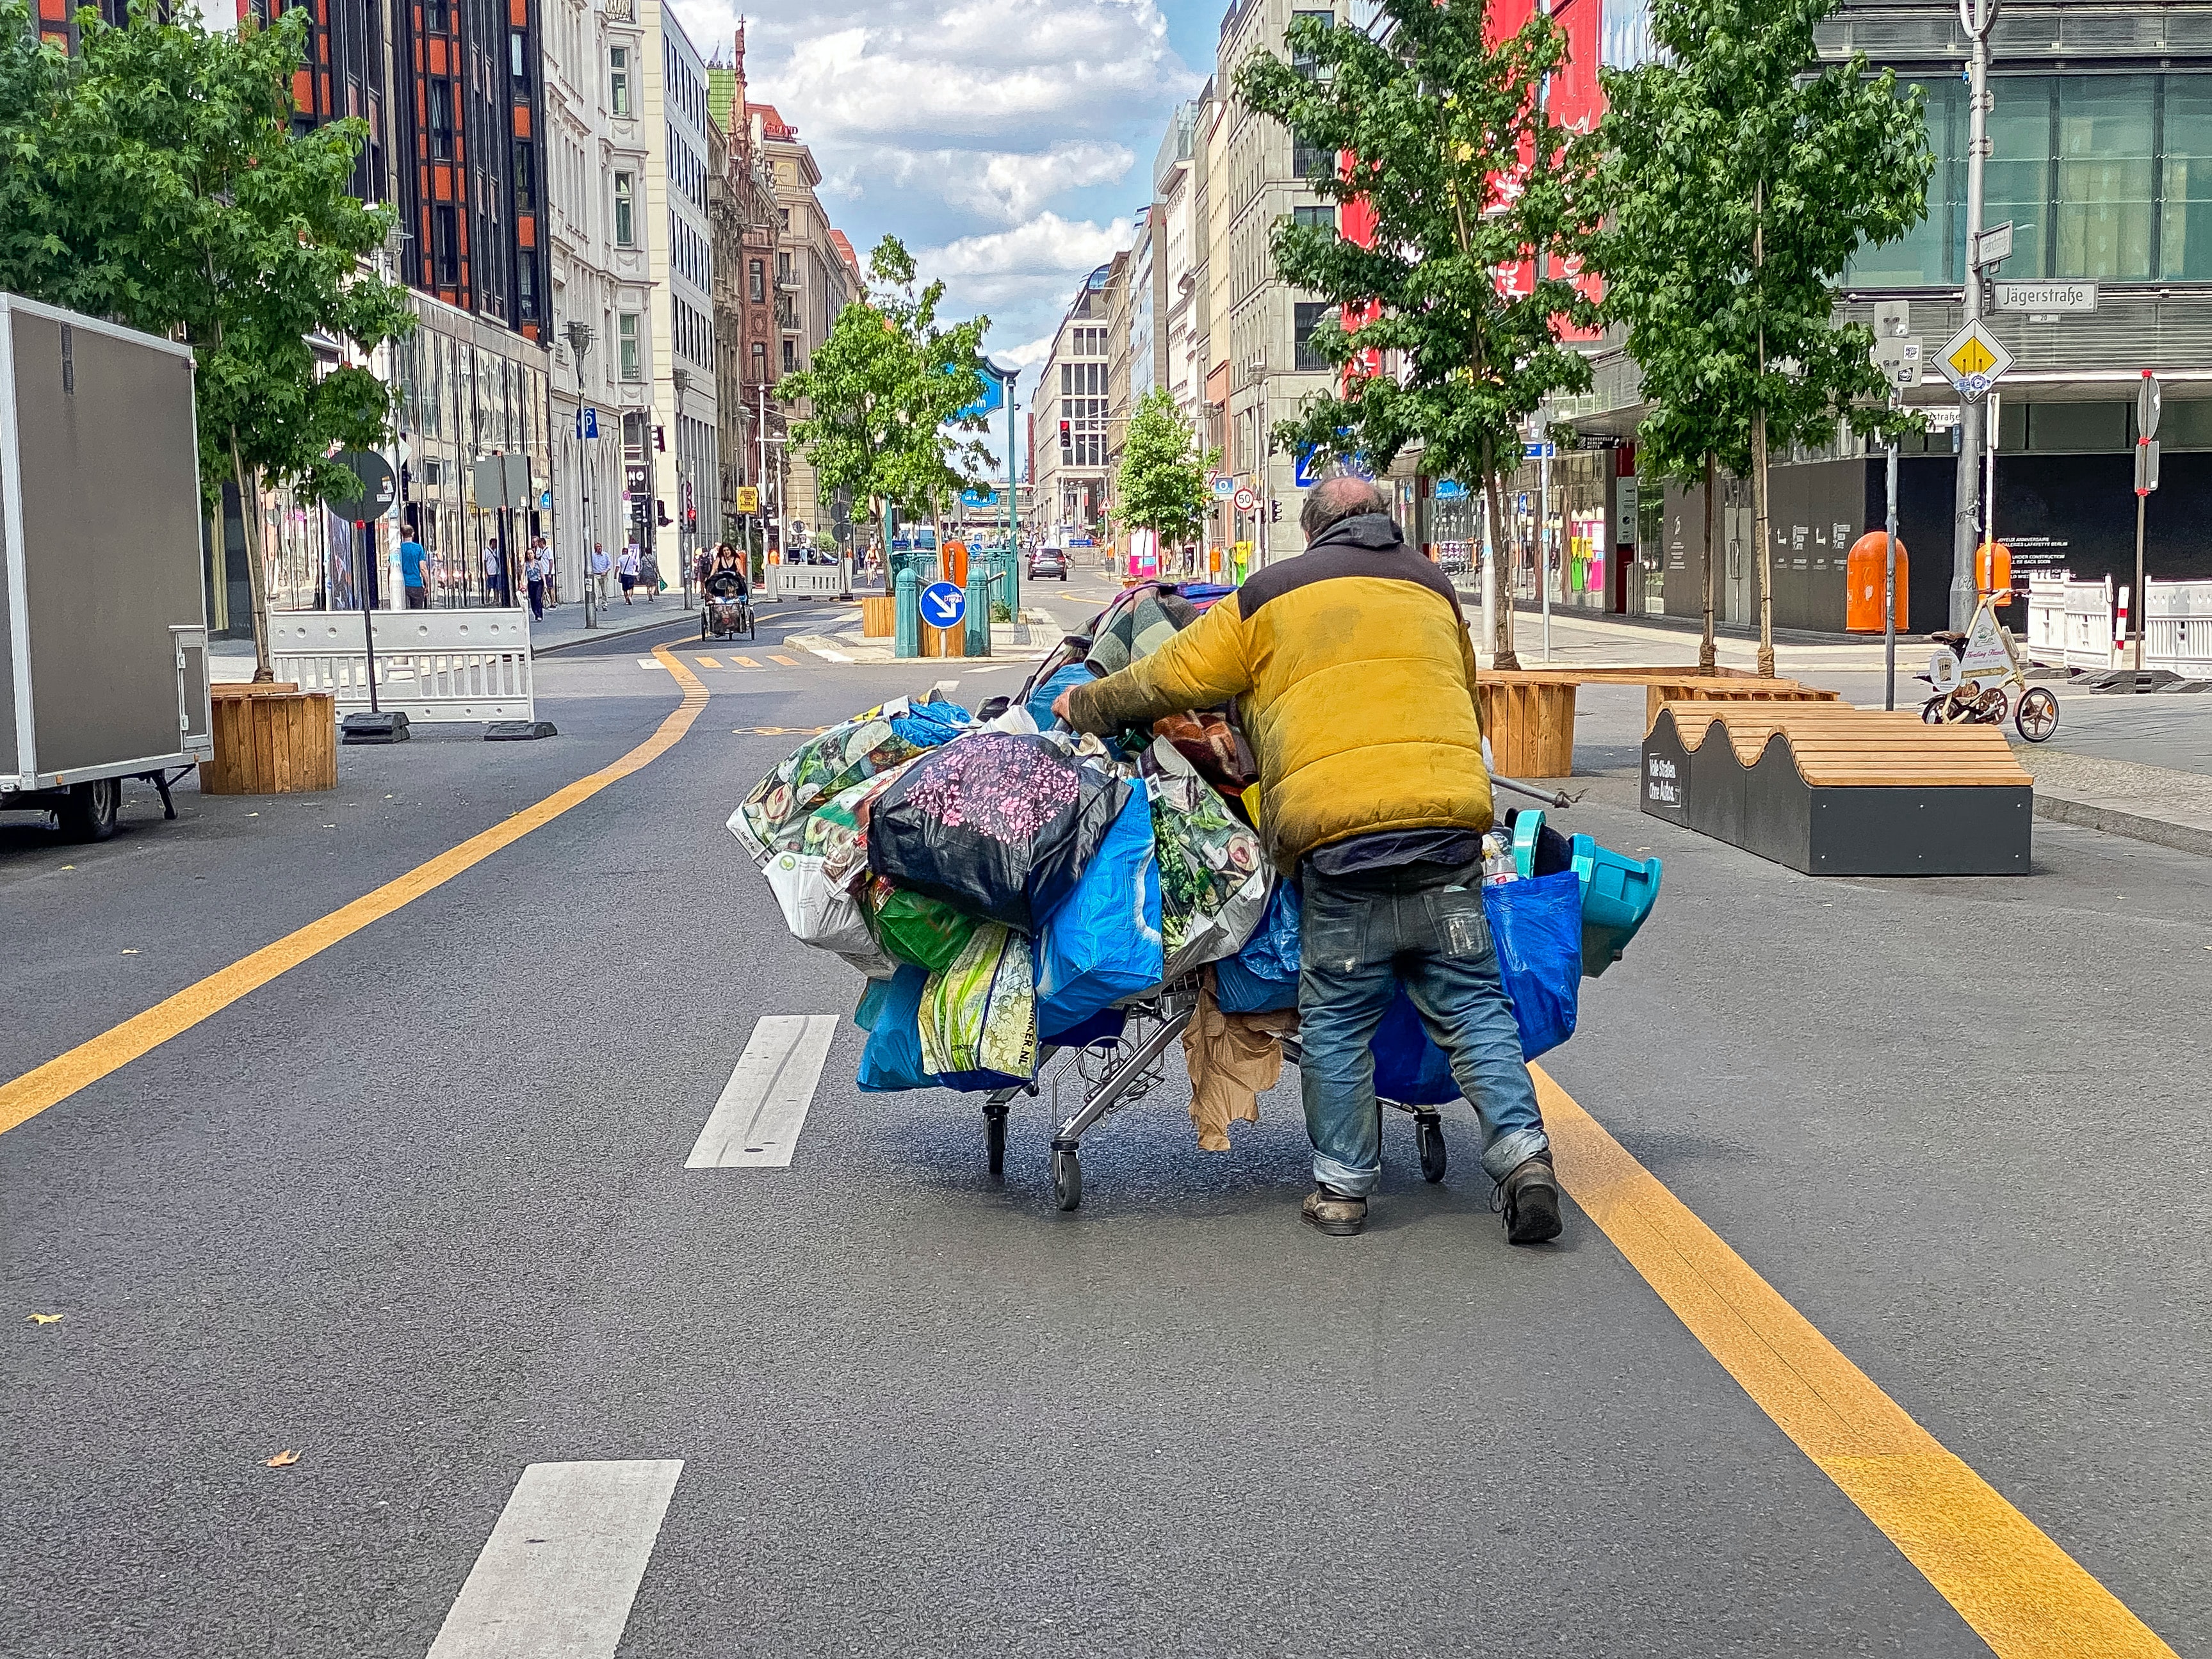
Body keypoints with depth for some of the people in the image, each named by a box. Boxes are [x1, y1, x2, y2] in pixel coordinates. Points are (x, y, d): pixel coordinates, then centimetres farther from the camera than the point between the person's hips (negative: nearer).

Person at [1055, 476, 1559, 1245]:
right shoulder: (1435, 592, 23)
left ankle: (1342, 1188, 12)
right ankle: (1522, 1153, -4)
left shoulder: (1273, 594, 12)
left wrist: (1086, 705, 32)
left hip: (1339, 832, -3)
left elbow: (1171, 679, 16)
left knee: (1336, 1019, 7)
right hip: (1450, 818, 3)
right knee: (1472, 1003, 7)